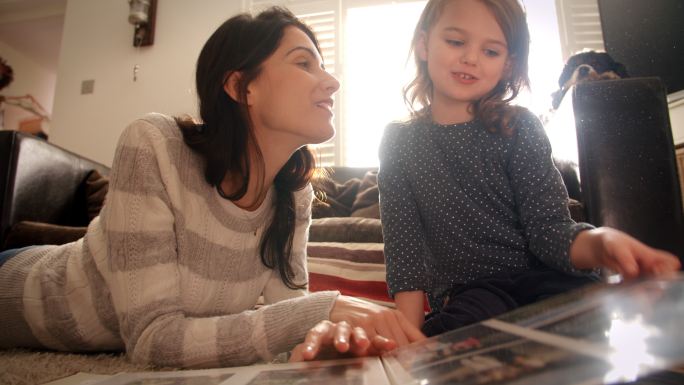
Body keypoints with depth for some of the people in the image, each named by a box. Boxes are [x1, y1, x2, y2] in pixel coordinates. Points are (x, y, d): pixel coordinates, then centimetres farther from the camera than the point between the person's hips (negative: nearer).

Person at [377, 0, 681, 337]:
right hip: (464, 293, -1)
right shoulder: (399, 142, 3)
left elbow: (547, 226, -5)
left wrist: (600, 242, -28)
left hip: (541, 278, 2)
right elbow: (404, 247, -1)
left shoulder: (518, 127, 1)